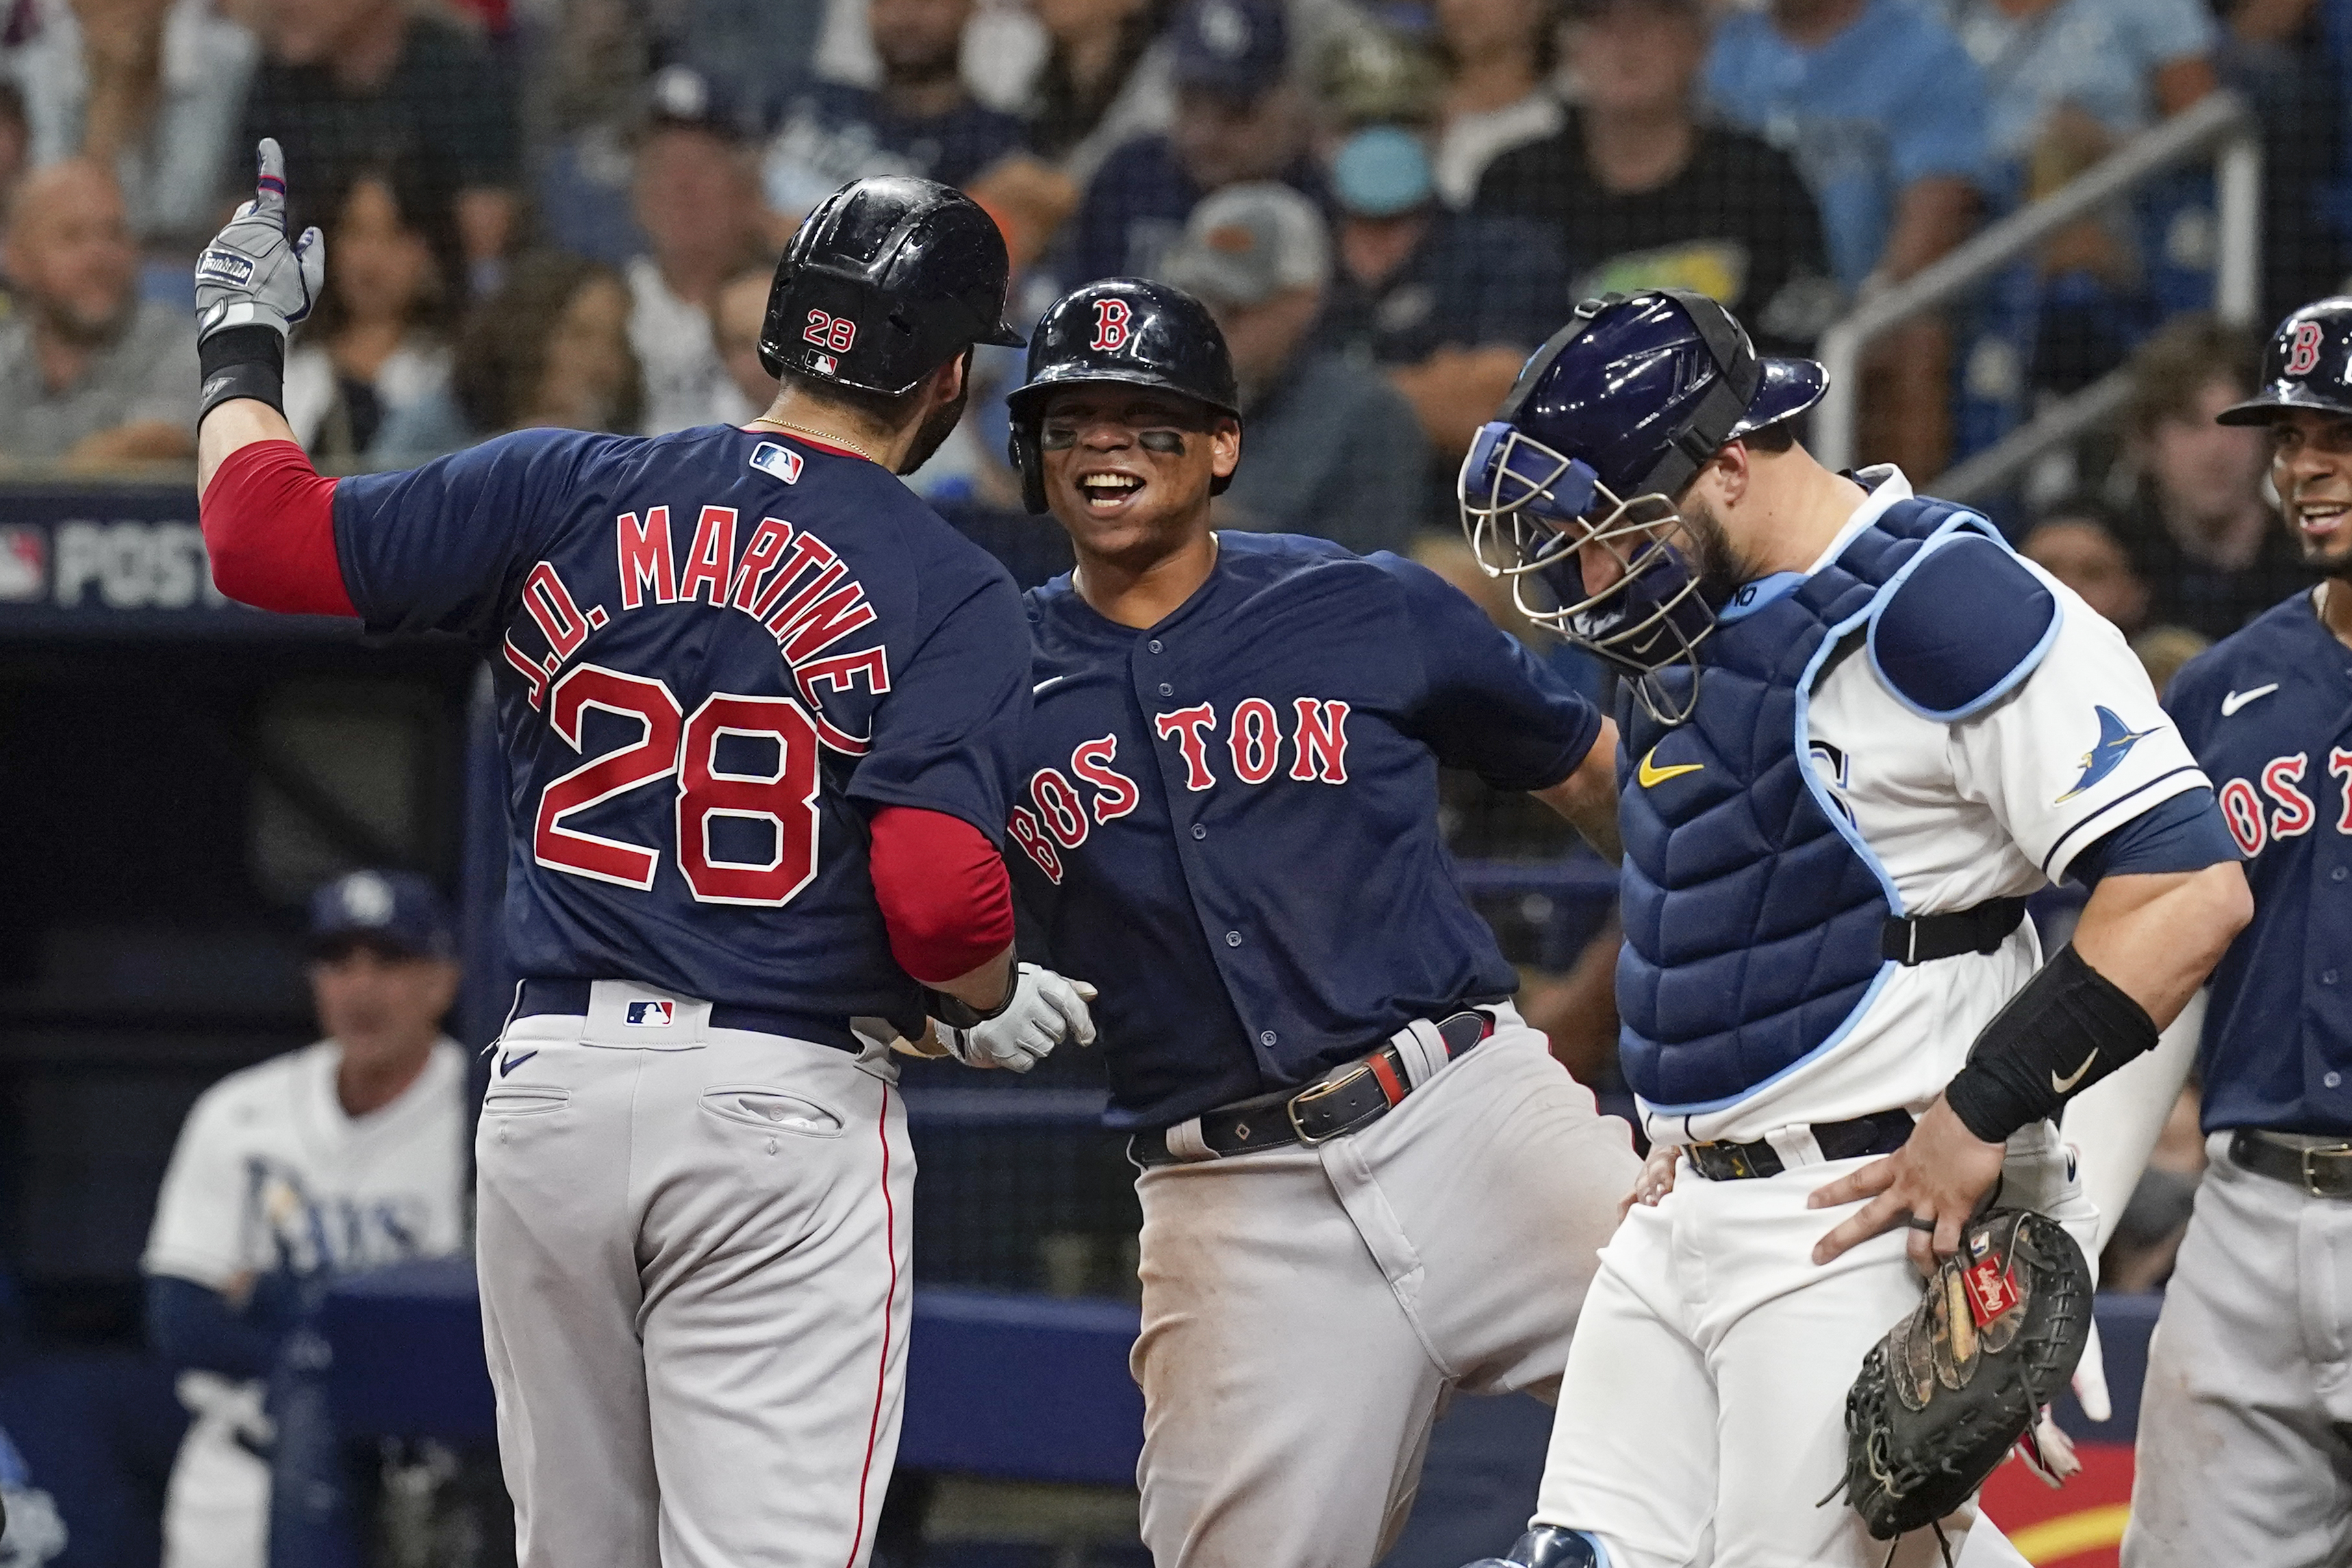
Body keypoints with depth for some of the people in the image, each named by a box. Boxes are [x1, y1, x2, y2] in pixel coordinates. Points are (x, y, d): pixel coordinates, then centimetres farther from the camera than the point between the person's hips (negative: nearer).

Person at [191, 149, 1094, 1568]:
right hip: (783, 1115, -4)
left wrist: (244, 344, 20)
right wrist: (996, 1004, 5)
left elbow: (263, 534, 3)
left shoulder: (568, 493, 4)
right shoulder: (954, 593, -5)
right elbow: (938, 892, -17)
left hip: (551, 1082, 4)